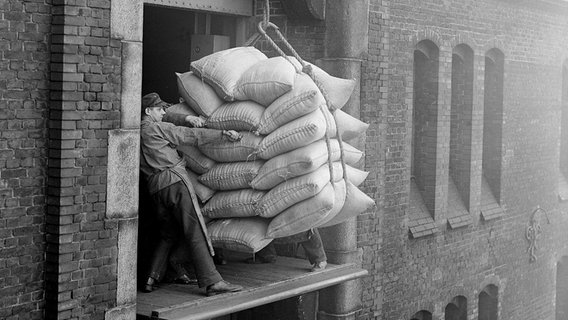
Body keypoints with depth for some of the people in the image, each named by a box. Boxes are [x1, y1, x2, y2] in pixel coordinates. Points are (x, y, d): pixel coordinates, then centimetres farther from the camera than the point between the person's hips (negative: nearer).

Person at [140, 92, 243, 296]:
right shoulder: (157, 128, -3)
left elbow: (166, 119, 29)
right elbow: (193, 136, -1)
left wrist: (186, 118, 13)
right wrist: (223, 134, 3)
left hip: (155, 188, 8)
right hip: (174, 180, -8)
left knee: (167, 235, 18)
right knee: (195, 233, -10)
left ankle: (151, 279, 10)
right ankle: (211, 282, -14)